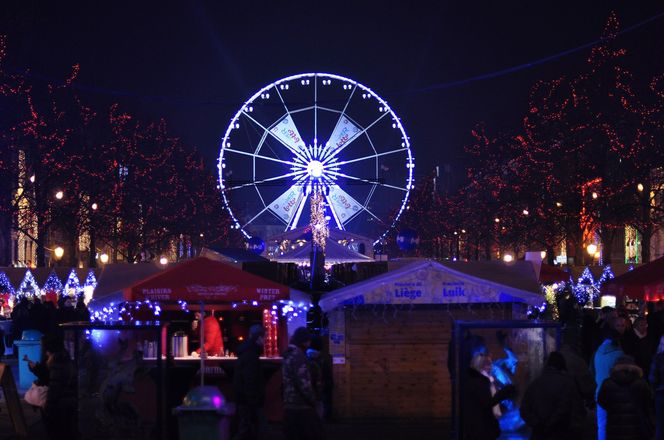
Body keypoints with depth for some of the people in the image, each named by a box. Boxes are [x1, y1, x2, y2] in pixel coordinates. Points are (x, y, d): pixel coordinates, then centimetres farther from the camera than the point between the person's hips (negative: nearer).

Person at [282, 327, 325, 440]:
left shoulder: (288, 355, 15)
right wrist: (313, 401, -8)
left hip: (289, 407, 9)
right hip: (301, 407, -9)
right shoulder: (298, 355, -14)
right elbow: (303, 383, -20)